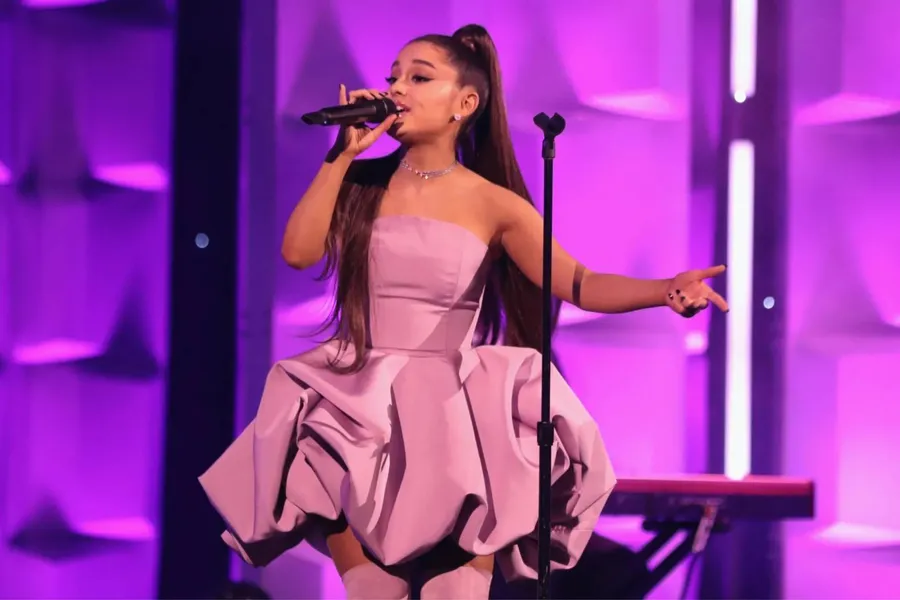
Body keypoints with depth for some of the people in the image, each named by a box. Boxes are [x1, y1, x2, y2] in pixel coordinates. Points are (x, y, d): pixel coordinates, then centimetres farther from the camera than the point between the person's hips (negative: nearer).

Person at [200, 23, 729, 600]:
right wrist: (344, 154, -6)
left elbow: (580, 285, -7)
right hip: (360, 394, 1)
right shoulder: (360, 183, 7)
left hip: (454, 396, -1)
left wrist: (667, 289, -26)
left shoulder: (492, 204, 0)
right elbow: (299, 251, -8)